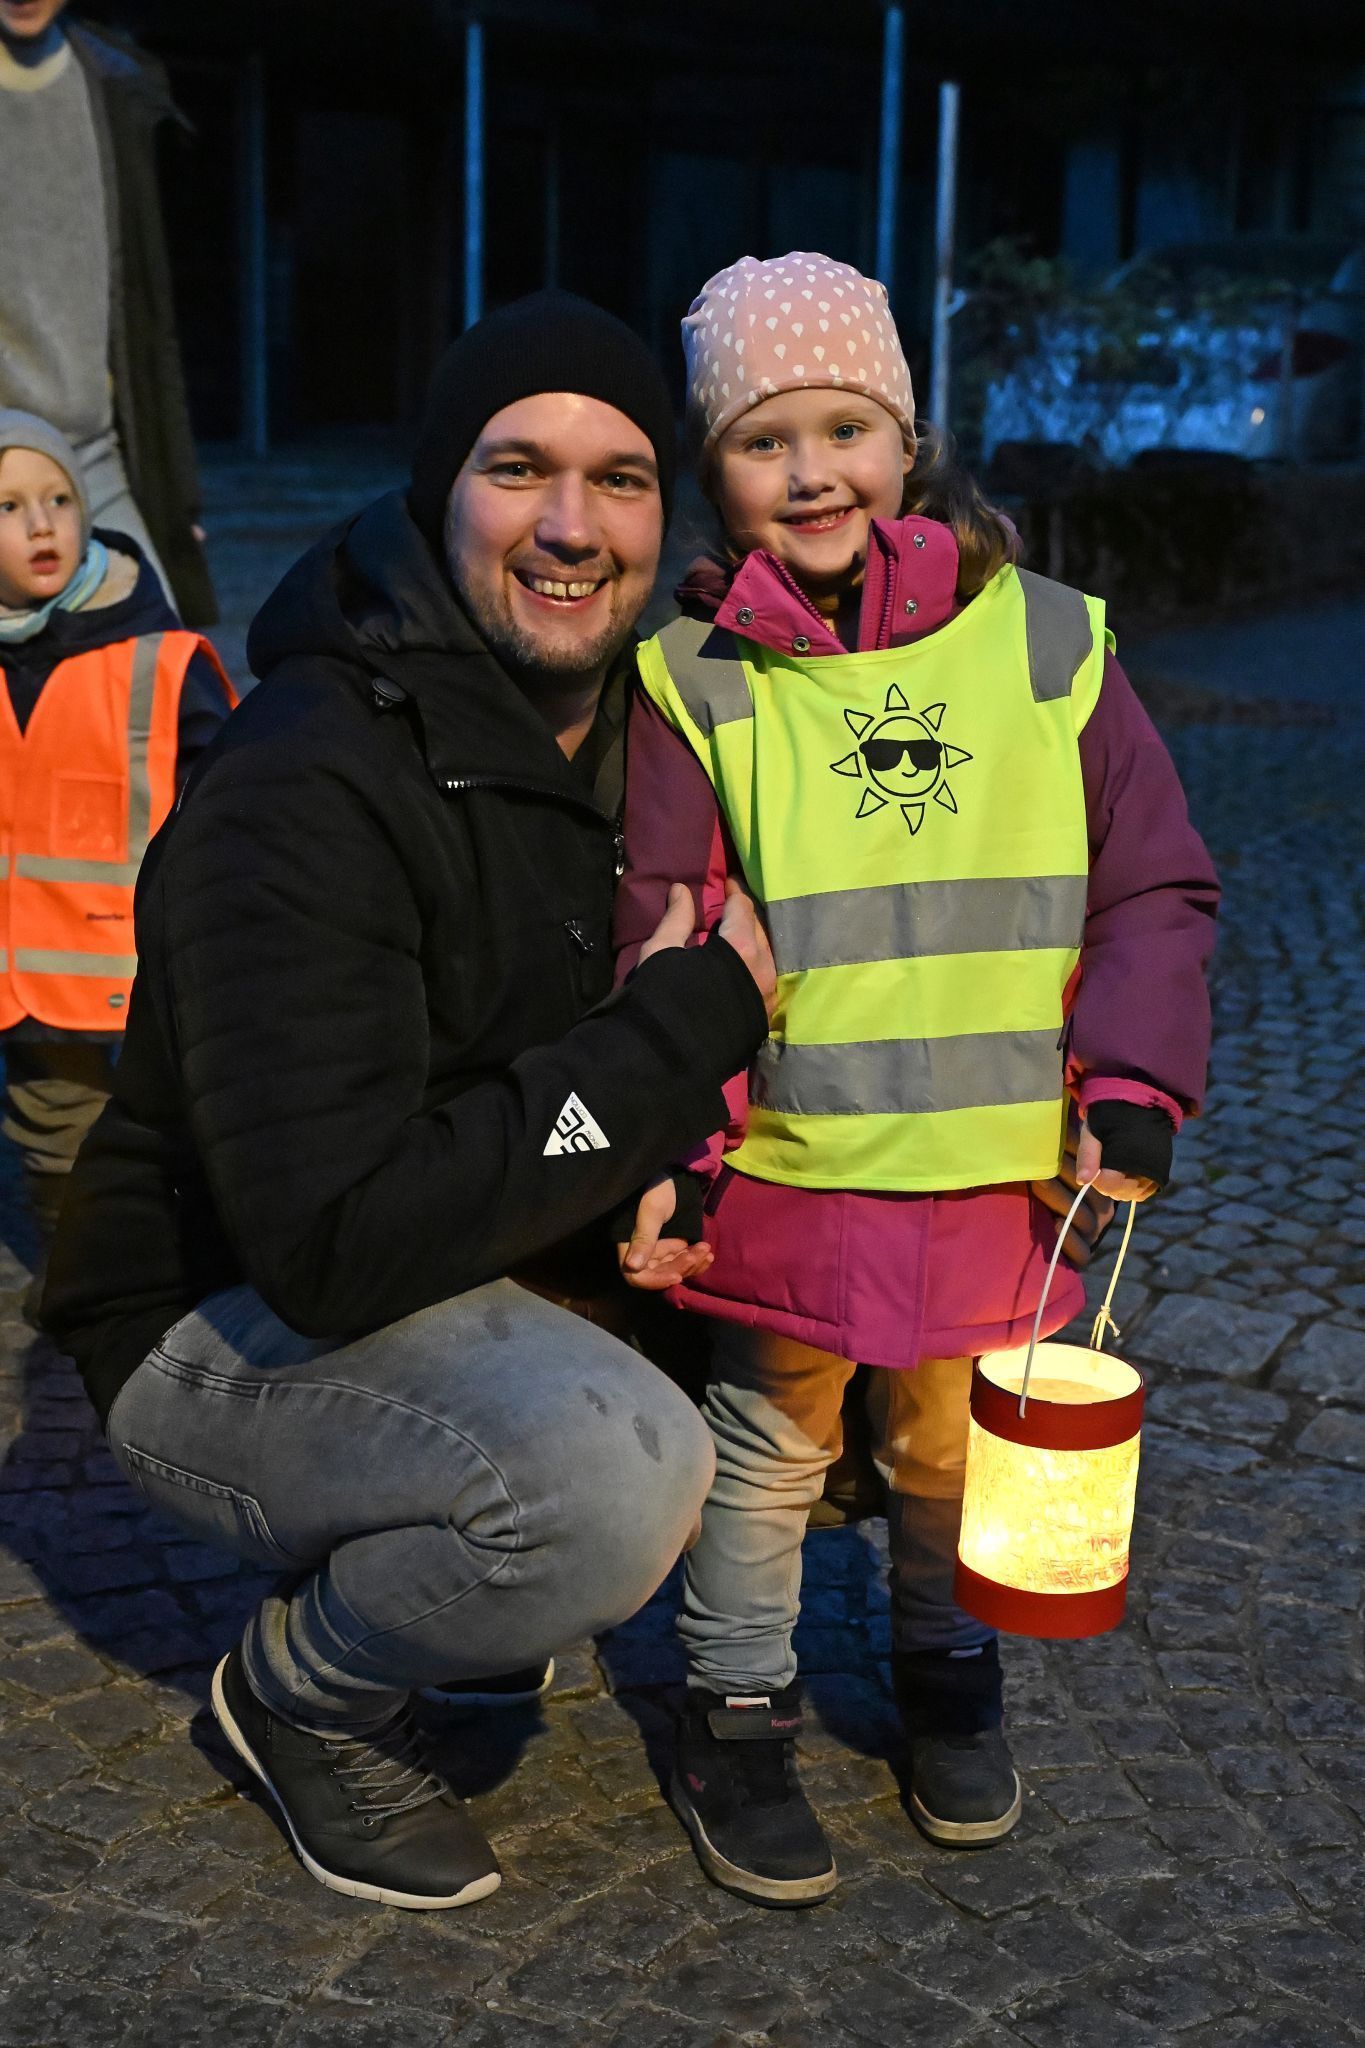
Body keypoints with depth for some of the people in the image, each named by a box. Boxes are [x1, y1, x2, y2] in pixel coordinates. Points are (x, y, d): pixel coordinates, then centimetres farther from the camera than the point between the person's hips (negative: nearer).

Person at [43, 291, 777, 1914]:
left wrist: (648, 1169, -8)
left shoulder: (629, 732, 0)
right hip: (223, 1339, -8)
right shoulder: (309, 791, -25)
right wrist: (688, 1024, -27)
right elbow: (340, 1243, -33)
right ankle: (308, 1689, -1)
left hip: (481, 1282, 8)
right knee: (620, 1470, -33)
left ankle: (476, 1571, 15)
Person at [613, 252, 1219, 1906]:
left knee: (954, 1450, 19)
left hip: (1003, 1174, 2)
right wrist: (674, 1150, -11)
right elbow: (661, 933, -4)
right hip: (783, 1171, -1)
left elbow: (1153, 890, 2)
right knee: (767, 1453, 13)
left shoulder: (1046, 645, -1)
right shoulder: (692, 683, -4)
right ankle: (737, 1708, 34)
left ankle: (945, 1666, 45)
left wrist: (1134, 1088, -7)